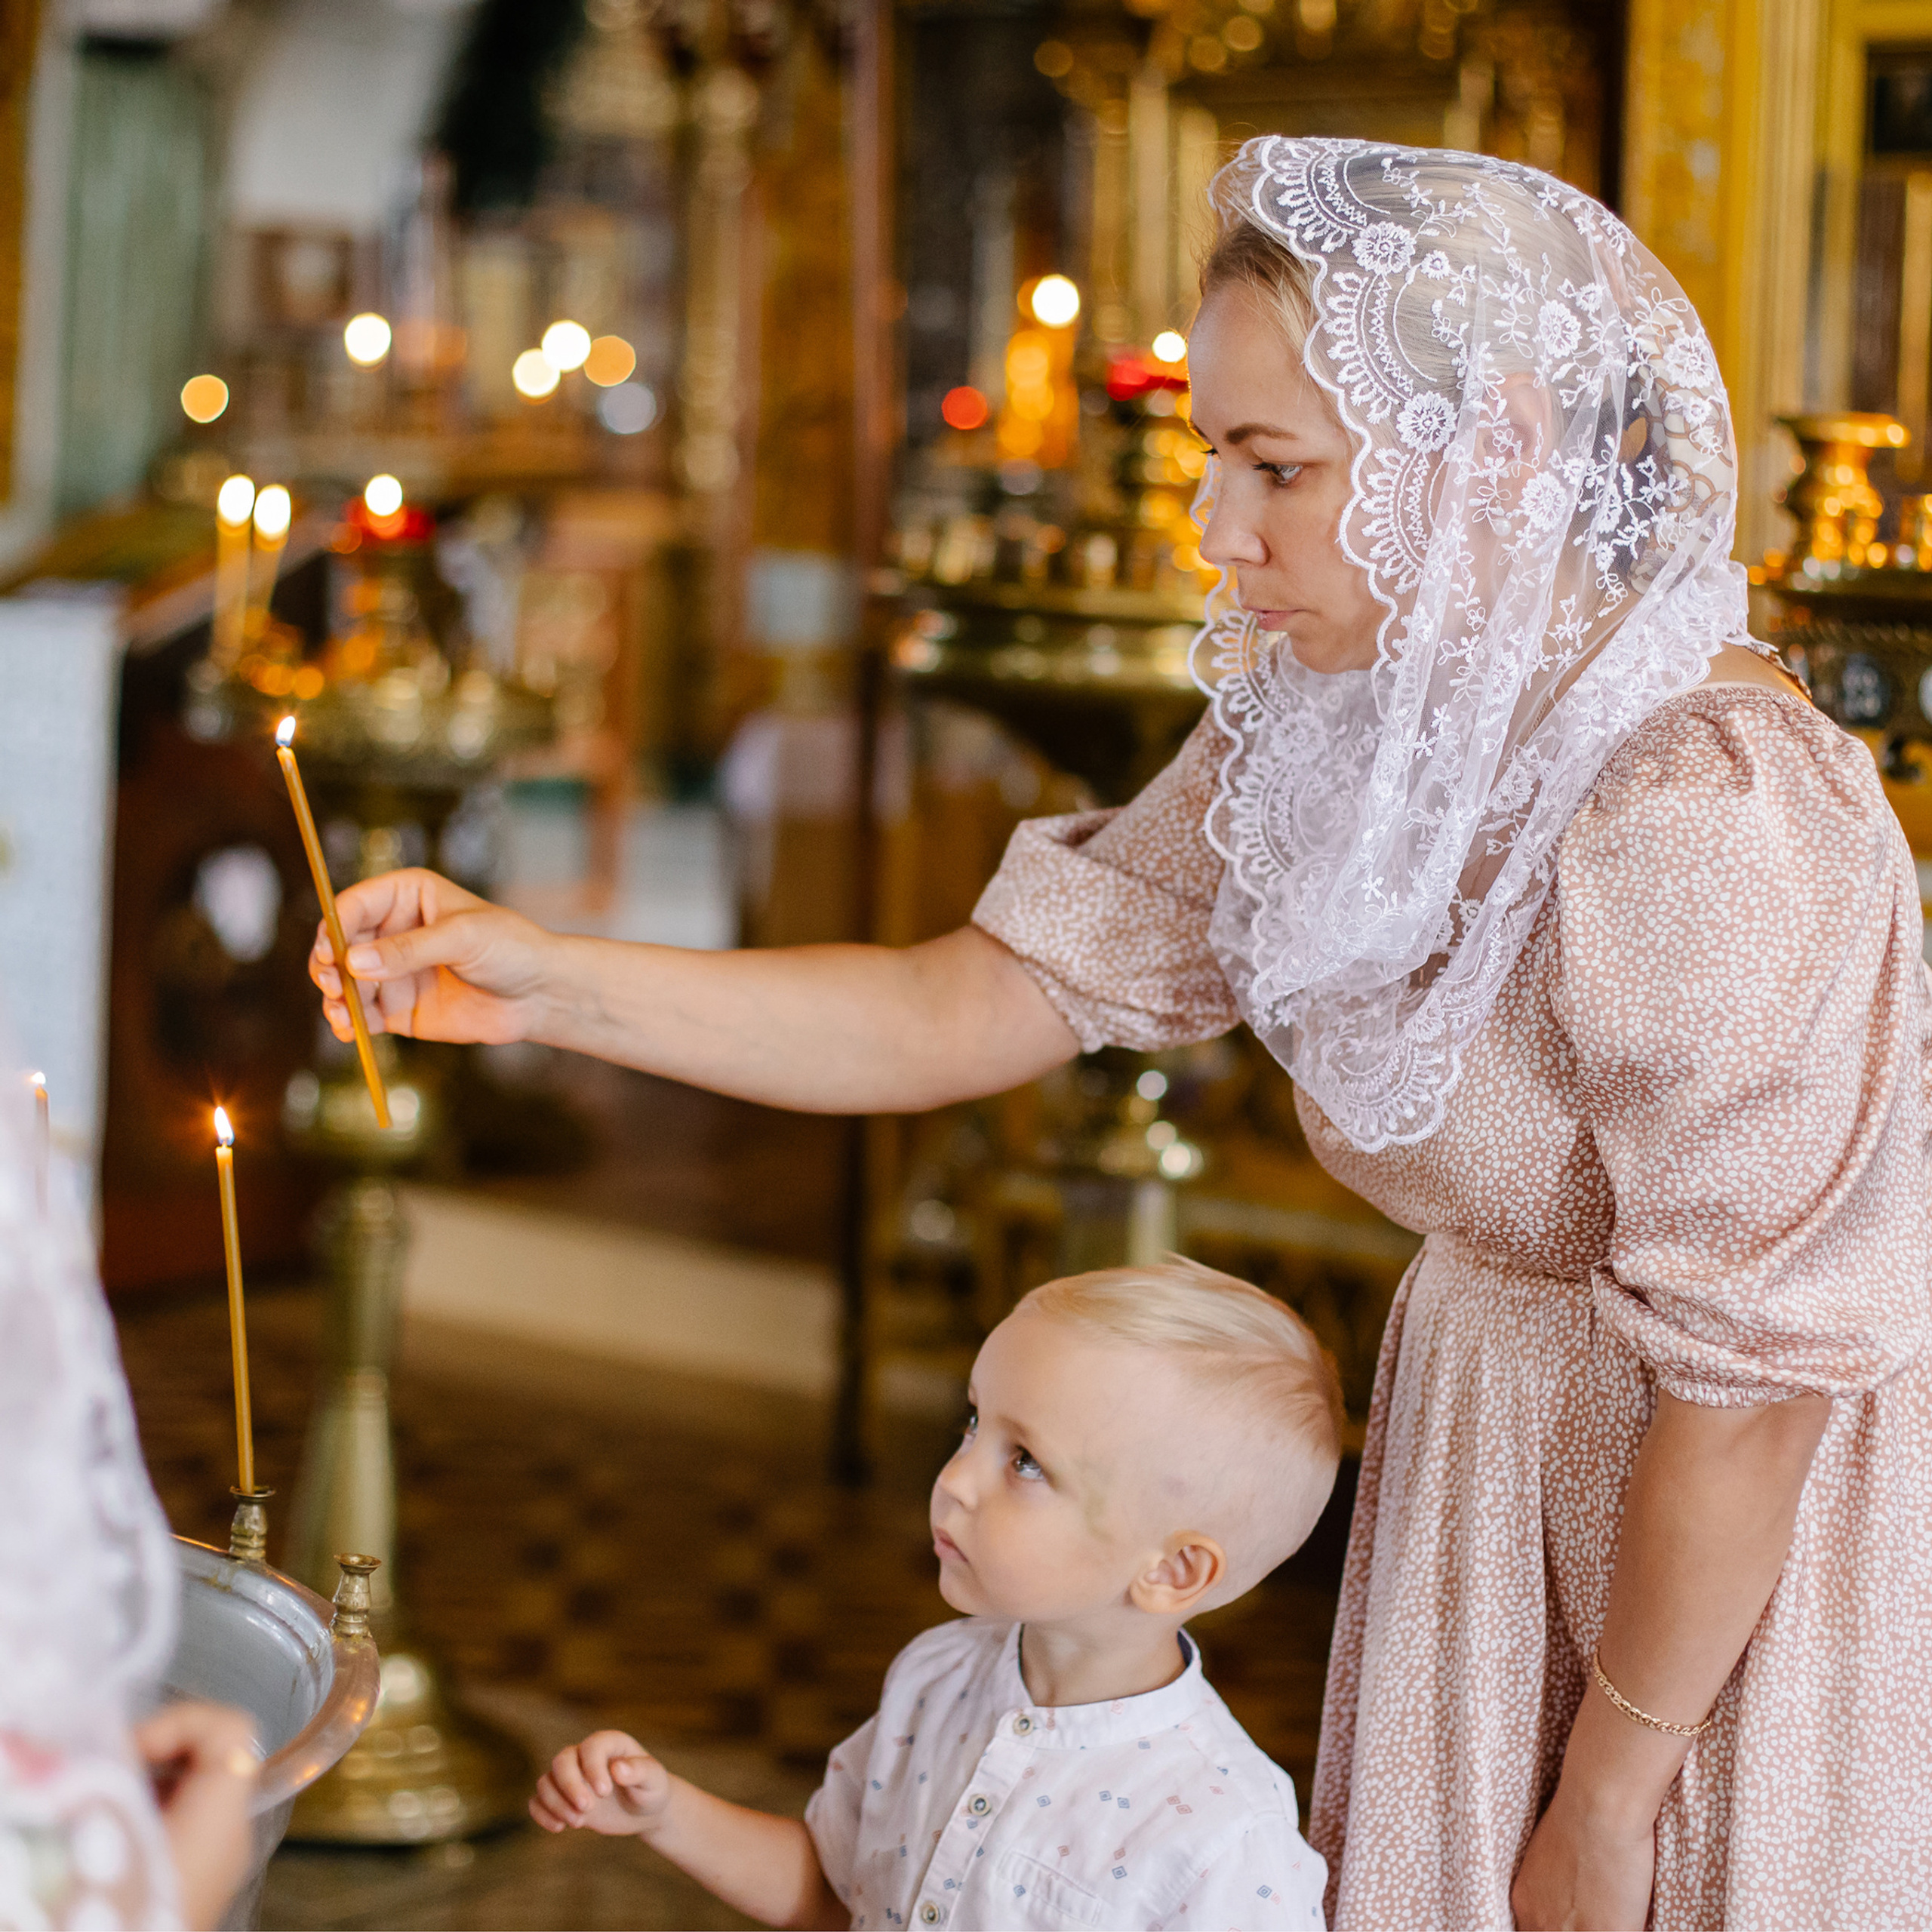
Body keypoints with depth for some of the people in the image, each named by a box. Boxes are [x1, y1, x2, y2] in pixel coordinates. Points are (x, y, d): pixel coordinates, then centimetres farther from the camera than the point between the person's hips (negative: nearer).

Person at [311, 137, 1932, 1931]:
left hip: (1746, 1565, -7)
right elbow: (964, 1009, -1)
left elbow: (1747, 1380, -24)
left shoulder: (1703, 822, -30)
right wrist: (551, 983, -11)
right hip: (1488, 1480, 7)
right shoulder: (1317, 732, -4)